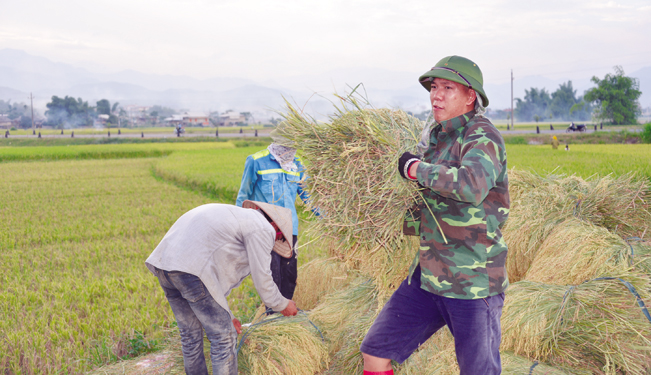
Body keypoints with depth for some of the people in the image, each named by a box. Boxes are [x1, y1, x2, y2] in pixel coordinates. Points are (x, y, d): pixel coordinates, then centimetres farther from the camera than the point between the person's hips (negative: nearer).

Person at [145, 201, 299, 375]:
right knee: (224, 337, 3)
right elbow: (262, 279, 3)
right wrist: (283, 304, 21)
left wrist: (226, 316, 36)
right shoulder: (262, 229, 2)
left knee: (190, 334, 22)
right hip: (189, 269, -10)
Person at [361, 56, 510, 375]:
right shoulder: (433, 136, 11)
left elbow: (472, 185, -36)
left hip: (473, 283, -7)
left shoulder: (482, 136, -14)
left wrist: (415, 168, -23)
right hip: (427, 276, 7)